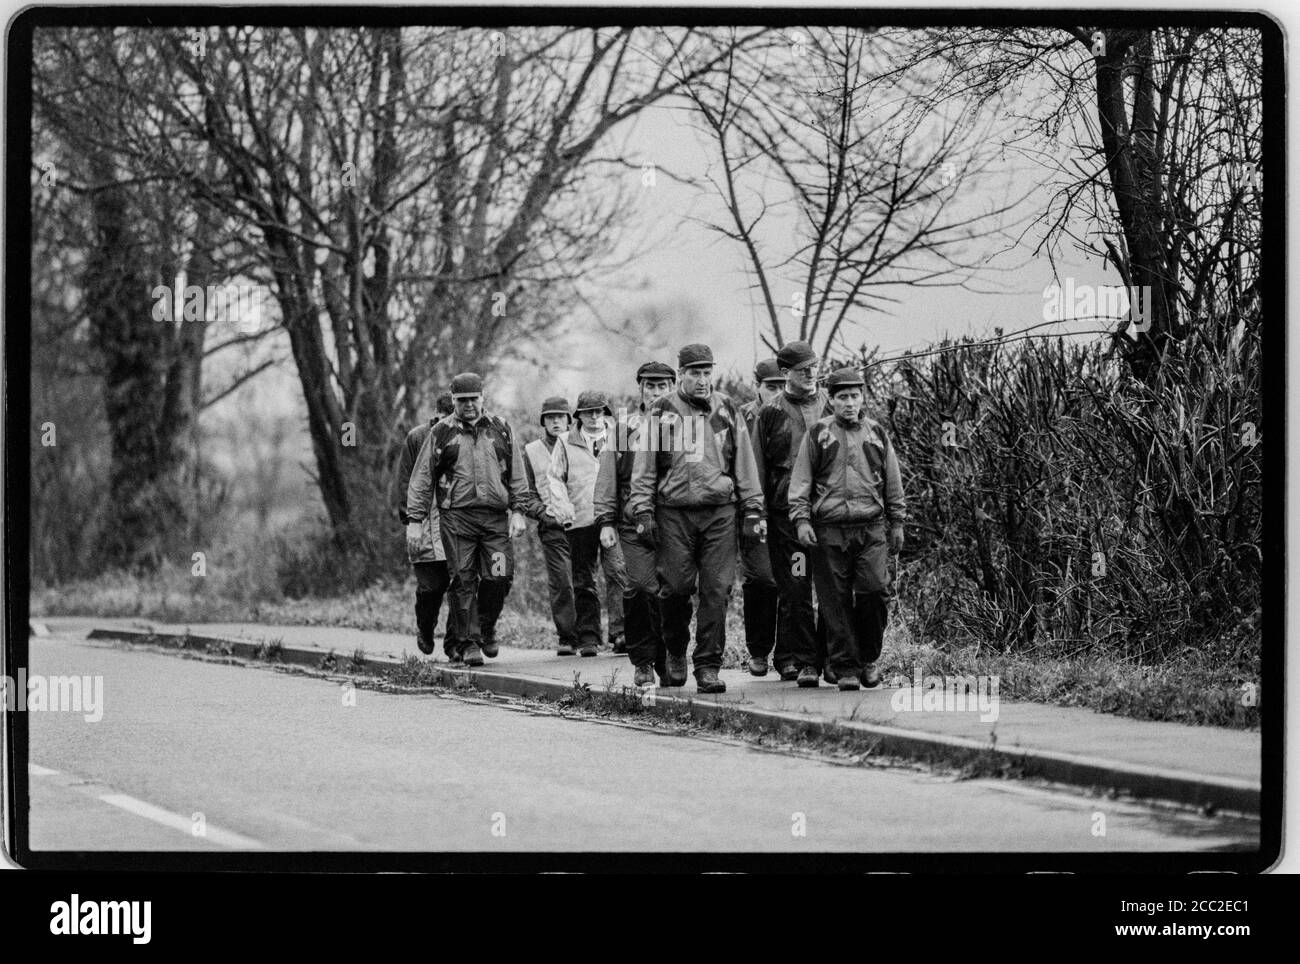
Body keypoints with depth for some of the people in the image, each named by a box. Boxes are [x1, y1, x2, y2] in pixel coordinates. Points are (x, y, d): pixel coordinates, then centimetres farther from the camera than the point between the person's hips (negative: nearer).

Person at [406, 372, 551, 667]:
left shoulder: (501, 430, 13)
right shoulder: (441, 433, 7)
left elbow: (517, 475, 15)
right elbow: (422, 479, 8)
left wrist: (519, 511, 5)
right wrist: (415, 520, 2)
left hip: (496, 517, 1)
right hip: (457, 517, -1)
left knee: (499, 578, -6)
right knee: (464, 581, -5)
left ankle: (487, 629, 18)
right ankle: (471, 643, 1)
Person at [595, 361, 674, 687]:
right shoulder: (624, 426, 10)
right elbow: (608, 475, 10)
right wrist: (605, 521, 2)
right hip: (634, 522, 0)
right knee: (640, 587, -13)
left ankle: (667, 661, 9)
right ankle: (642, 661, 2)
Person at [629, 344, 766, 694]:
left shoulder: (727, 411, 10)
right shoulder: (661, 412, 5)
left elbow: (745, 464, 13)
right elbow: (644, 467, 5)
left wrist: (753, 511, 8)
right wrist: (643, 511, -3)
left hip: (719, 512, 1)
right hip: (673, 511, -1)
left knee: (716, 591, -5)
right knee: (676, 587, -2)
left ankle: (708, 666, 0)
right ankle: (675, 653, 22)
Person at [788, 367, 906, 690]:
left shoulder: (877, 434, 14)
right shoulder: (817, 435, 6)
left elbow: (893, 482, 20)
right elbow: (801, 481, 5)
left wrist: (897, 522, 17)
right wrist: (801, 520, -5)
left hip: (872, 528, 1)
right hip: (829, 530, -1)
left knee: (875, 590, -10)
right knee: (836, 602, -2)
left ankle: (869, 658, 10)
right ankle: (845, 668, 5)